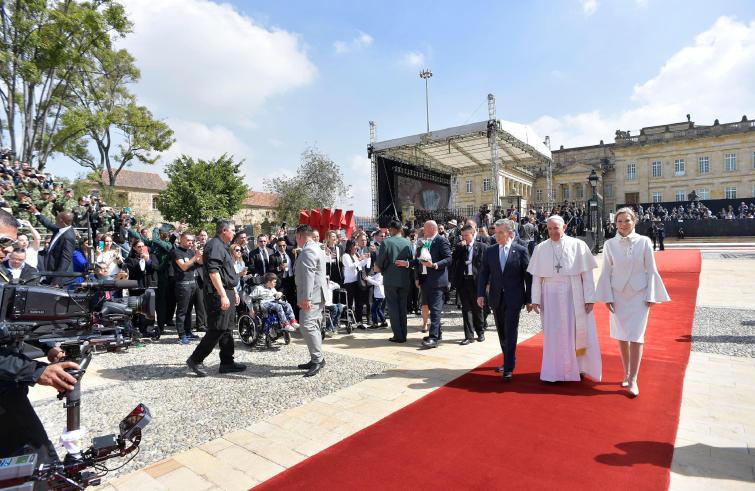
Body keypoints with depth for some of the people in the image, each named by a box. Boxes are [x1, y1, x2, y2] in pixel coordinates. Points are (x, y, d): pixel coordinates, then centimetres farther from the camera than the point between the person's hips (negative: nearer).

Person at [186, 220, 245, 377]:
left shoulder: (222, 246, 20)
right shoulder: (214, 245, -13)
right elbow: (213, 272, -24)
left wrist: (234, 291, 26)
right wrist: (223, 295, -27)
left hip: (226, 293, 11)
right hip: (219, 294, -11)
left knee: (227, 330, 12)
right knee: (217, 330, -8)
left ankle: (227, 362, 19)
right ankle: (195, 360, 4)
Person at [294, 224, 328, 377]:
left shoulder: (308, 251, -15)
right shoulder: (315, 248, 19)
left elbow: (308, 276, -23)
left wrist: (306, 297, -25)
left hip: (312, 296, -11)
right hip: (317, 295, 11)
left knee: (307, 326, -15)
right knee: (313, 327, 13)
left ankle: (318, 359, -12)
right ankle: (315, 359, 20)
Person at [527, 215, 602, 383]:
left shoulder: (578, 245, -4)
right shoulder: (540, 248, 1)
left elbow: (587, 274, -4)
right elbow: (536, 277, 2)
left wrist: (589, 298, -7)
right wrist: (536, 299, -1)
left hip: (574, 296, -1)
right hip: (551, 297, 1)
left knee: (575, 332, 8)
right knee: (553, 334, 6)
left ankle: (577, 367, 27)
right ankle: (556, 371, 19)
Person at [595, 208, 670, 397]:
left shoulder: (644, 242, -4)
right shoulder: (610, 244, -2)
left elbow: (651, 271, -1)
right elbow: (606, 272, 2)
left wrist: (651, 296, -3)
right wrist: (608, 297, -1)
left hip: (639, 295, -1)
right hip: (618, 295, 2)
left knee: (636, 337, -5)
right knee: (622, 337, 10)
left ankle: (633, 379, 3)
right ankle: (627, 374, 25)